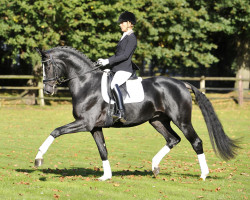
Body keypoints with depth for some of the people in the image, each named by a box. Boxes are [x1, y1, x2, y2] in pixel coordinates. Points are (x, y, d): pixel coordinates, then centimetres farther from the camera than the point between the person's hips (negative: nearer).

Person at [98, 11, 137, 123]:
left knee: (114, 85, -34)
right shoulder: (124, 37, 22)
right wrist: (105, 61, 13)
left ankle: (121, 113, -41)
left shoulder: (132, 38, -8)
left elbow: (125, 55, -17)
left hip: (125, 70, -11)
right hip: (117, 69, 11)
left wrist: (108, 61, -19)